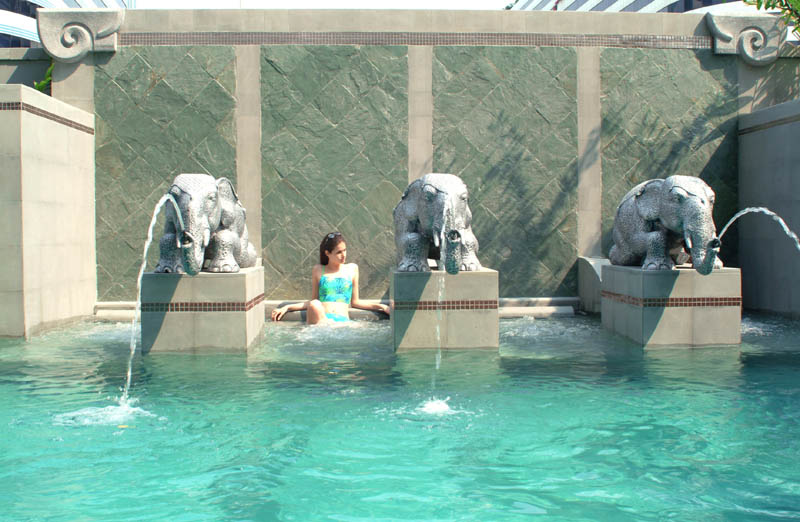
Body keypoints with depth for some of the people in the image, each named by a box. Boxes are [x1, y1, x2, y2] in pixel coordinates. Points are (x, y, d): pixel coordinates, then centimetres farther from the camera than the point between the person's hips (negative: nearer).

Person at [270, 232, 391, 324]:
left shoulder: (352, 269, 19)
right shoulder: (318, 270, 17)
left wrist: (379, 306, 12)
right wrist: (287, 308, 12)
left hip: (342, 320, 0)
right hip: (320, 318, 0)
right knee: (314, 305, -36)